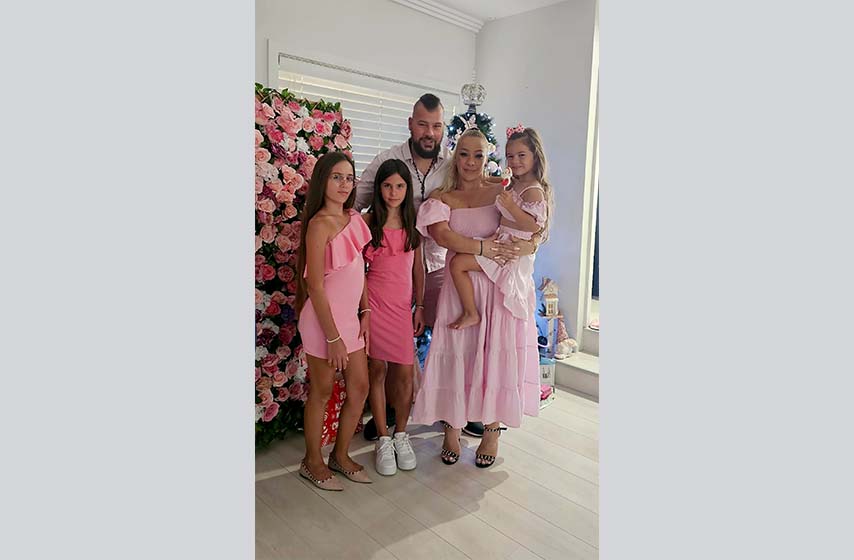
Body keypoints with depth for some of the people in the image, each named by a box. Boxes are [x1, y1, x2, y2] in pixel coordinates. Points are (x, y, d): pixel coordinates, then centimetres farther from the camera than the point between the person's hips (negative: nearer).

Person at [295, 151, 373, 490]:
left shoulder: (354, 218, 6)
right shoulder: (320, 224, -17)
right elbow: (315, 285, -19)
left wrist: (365, 312, 5)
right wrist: (333, 337, -17)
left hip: (351, 317, 7)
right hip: (324, 319, -7)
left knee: (359, 389, 13)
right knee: (322, 392, 9)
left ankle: (341, 455, 33)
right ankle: (312, 462, 30)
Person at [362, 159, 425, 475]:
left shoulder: (413, 222, 7)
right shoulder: (368, 221, -3)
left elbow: (418, 268, 11)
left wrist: (420, 306, 7)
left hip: (403, 306, 3)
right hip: (374, 303, -3)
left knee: (405, 373, 2)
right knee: (377, 371, 5)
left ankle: (401, 435, 23)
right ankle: (383, 439, 19)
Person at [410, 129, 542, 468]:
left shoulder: (501, 193, 4)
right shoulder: (441, 198, 5)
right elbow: (441, 235, -13)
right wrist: (482, 247, -20)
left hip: (498, 287, 0)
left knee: (496, 354, 4)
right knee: (455, 355, 2)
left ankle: (492, 431, 22)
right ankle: (452, 429, 21)